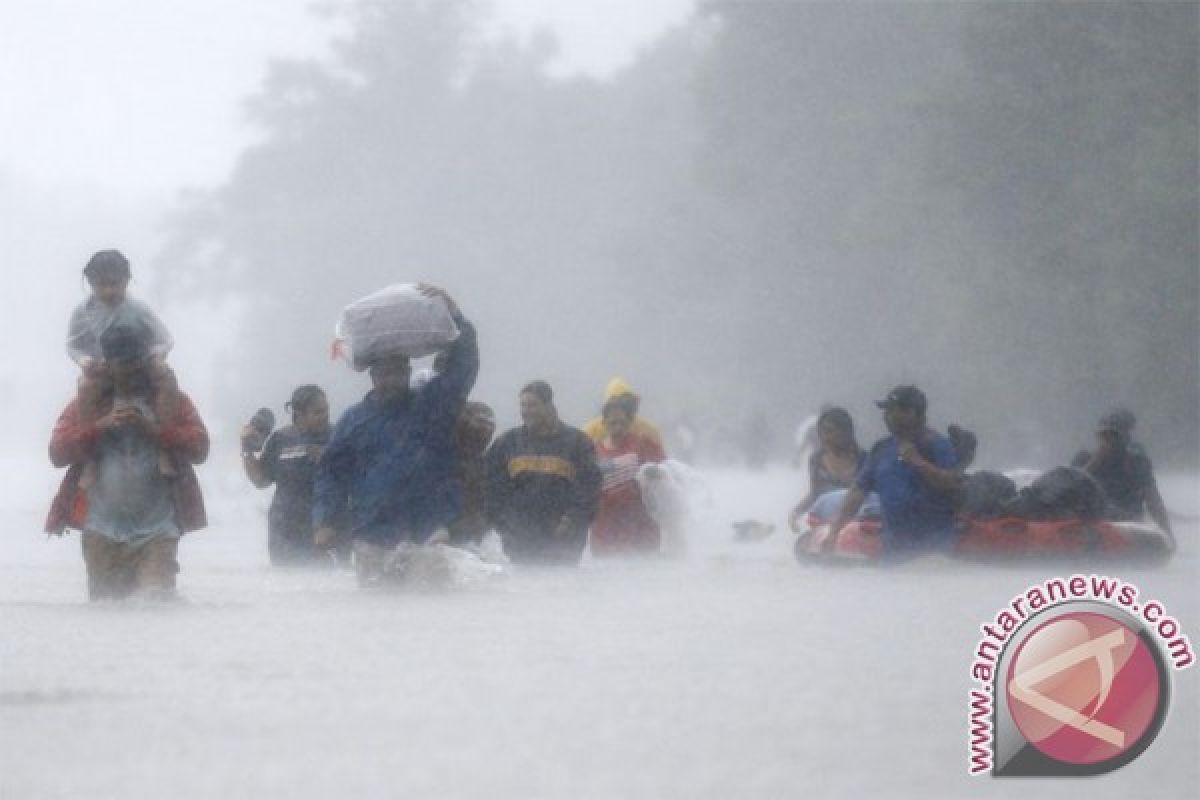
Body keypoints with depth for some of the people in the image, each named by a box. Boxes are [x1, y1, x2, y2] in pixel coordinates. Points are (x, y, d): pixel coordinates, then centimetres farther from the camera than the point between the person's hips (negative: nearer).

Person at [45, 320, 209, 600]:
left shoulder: (170, 399, 9)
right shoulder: (88, 401, 10)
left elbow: (199, 449, -1)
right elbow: (57, 452, 0)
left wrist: (154, 428, -14)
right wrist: (101, 426, -11)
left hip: (157, 531, -1)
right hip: (103, 532, 1)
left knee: (157, 599, -18)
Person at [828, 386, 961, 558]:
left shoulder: (936, 445, -6)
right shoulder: (882, 448, 12)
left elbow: (954, 484, -18)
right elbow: (859, 489, 12)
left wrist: (918, 462, -22)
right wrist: (836, 530, 4)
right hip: (895, 547, 7)